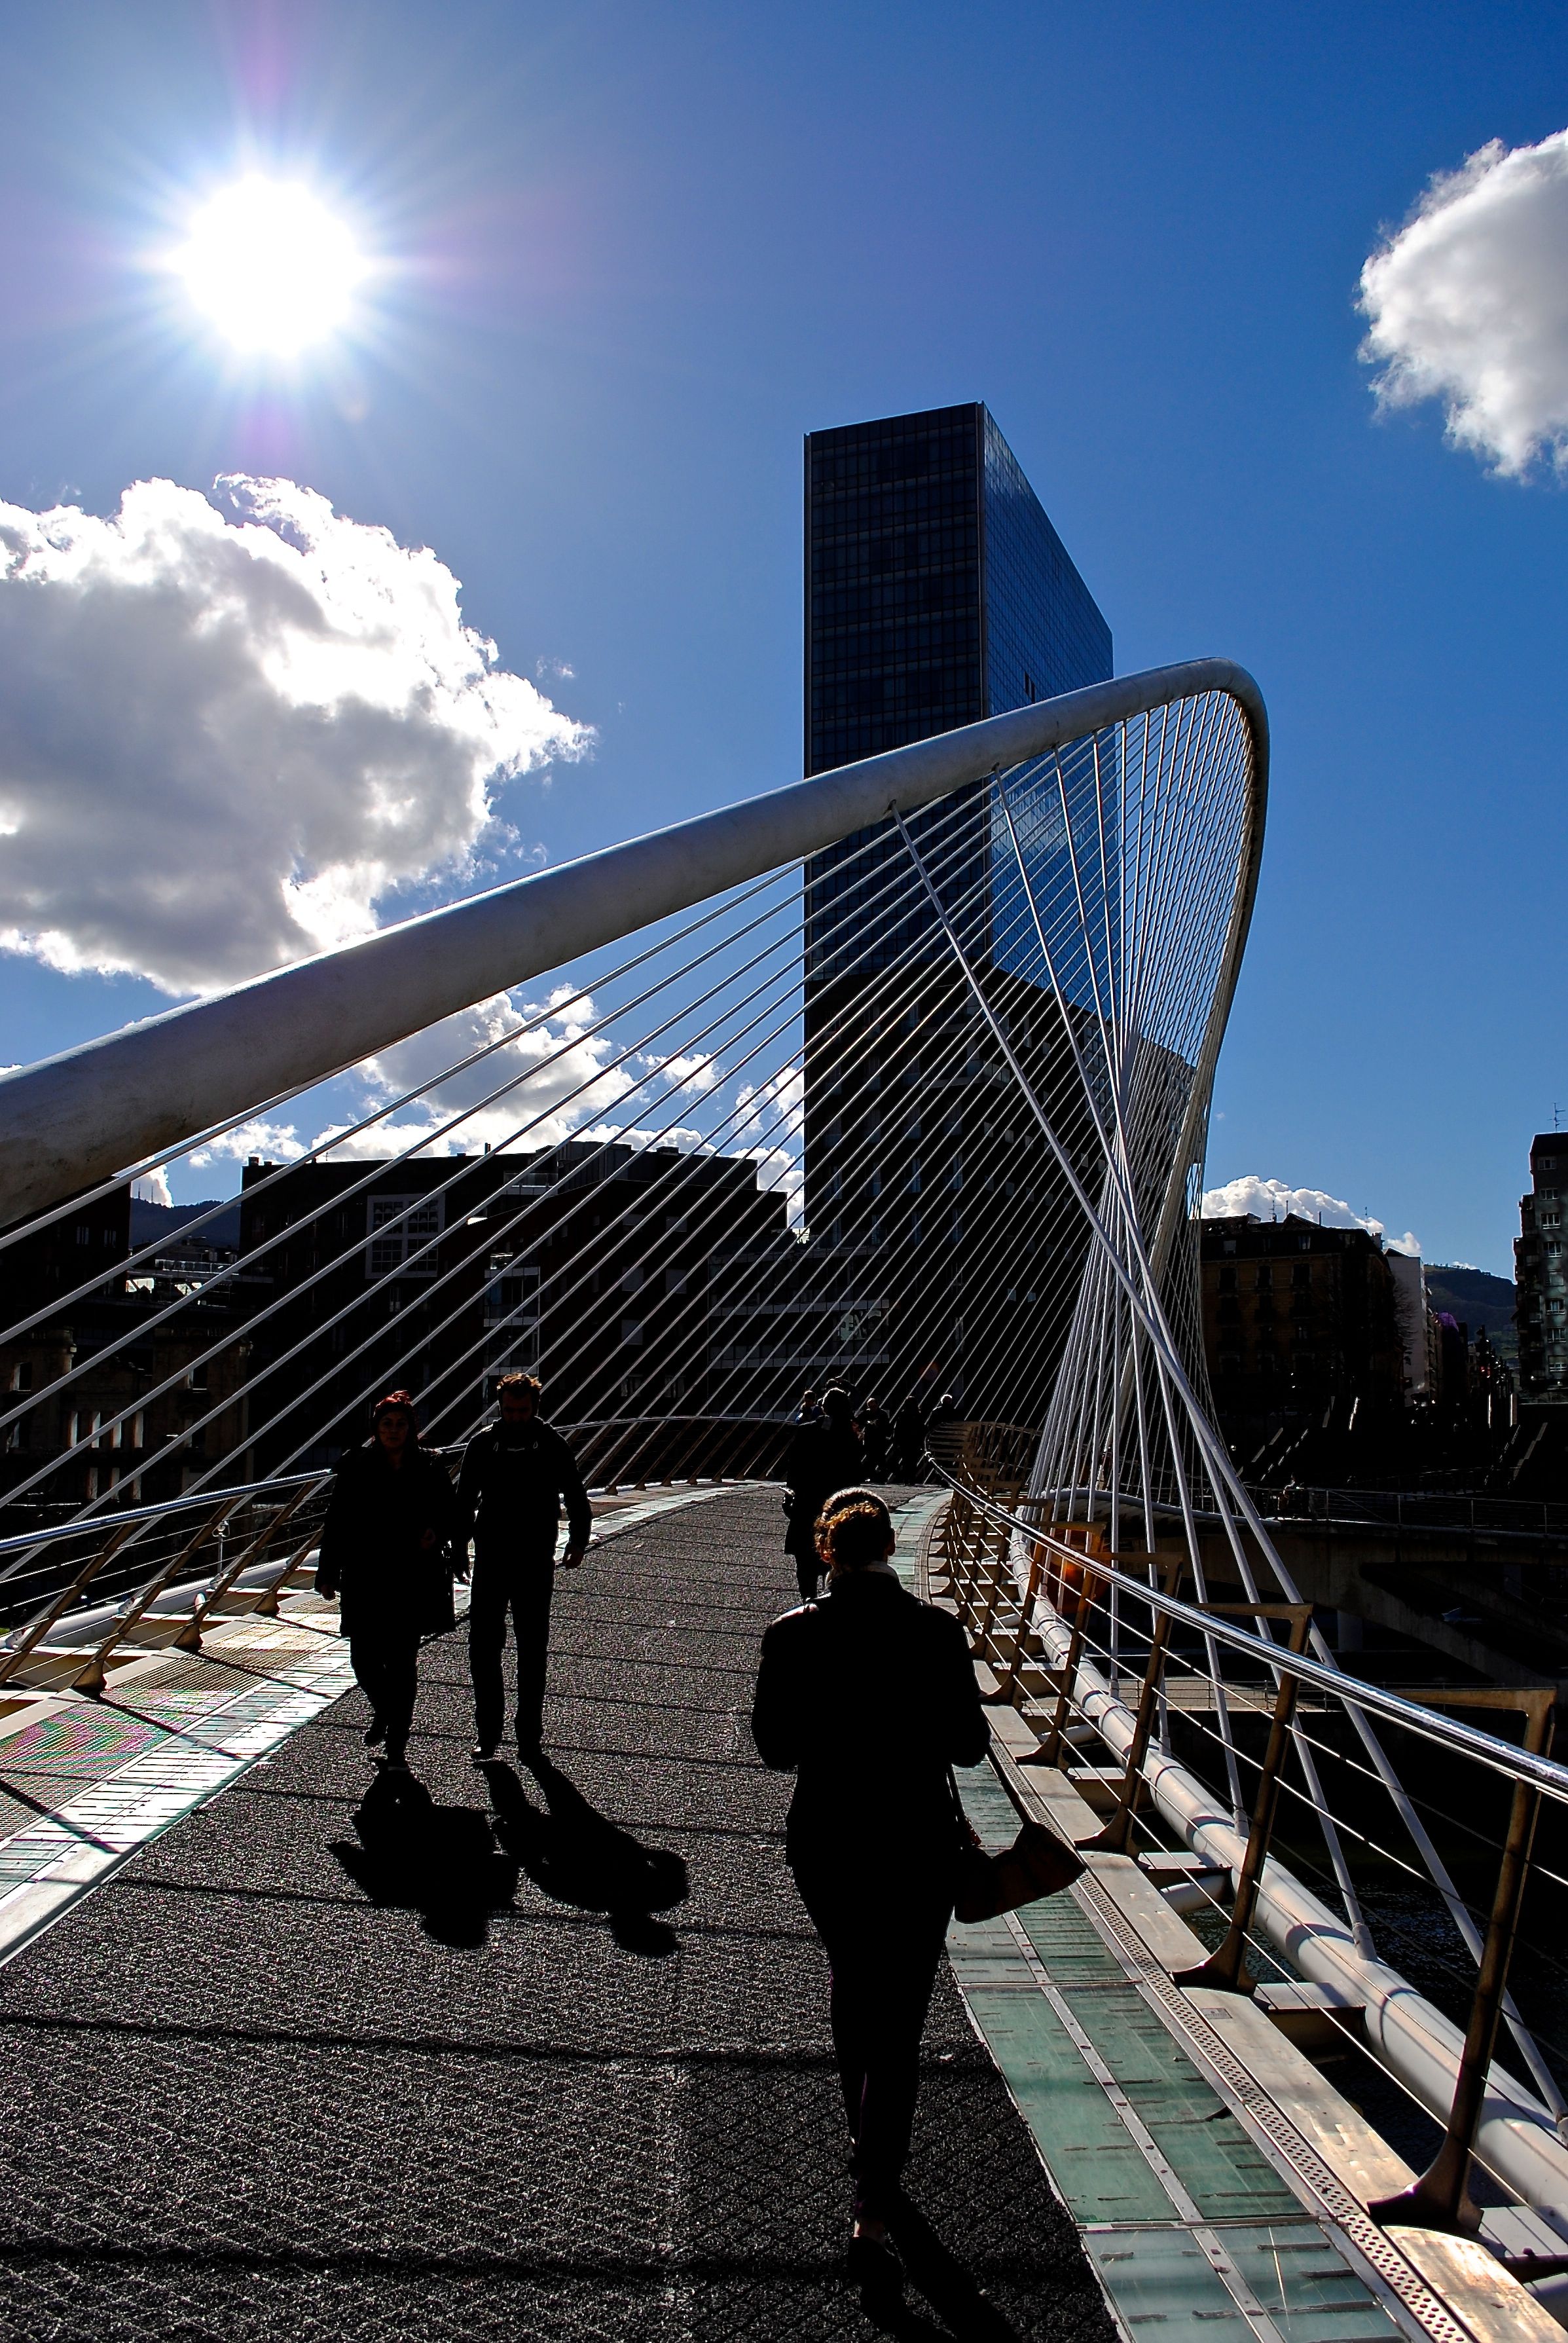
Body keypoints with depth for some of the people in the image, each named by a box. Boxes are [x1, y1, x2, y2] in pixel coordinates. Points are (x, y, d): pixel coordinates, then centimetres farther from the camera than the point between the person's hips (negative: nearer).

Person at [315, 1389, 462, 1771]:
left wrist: (437, 1533, -11)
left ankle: (397, 1745, 14)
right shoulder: (356, 1465, 2)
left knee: (402, 1663, 1)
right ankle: (383, 1712, 35)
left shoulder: (430, 1468, 2)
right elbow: (336, 1521, 5)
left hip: (413, 1581, -1)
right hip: (365, 1581, 1)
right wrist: (328, 1574, 3)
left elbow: (451, 1513, 11)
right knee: (364, 1661, 3)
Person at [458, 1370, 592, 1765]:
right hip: (490, 1560, 1)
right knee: (483, 1645, -2)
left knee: (532, 1649, 8)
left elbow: (575, 1496, 7)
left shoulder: (552, 1446, -2)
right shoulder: (483, 1444, 2)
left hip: (535, 1563, -1)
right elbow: (464, 1500, 10)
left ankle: (529, 1733, 19)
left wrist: (578, 1540, -2)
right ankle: (487, 1732, 8)